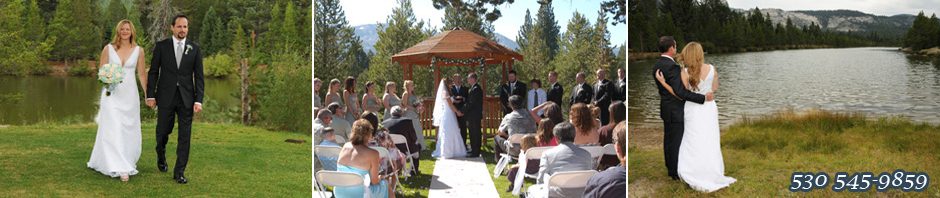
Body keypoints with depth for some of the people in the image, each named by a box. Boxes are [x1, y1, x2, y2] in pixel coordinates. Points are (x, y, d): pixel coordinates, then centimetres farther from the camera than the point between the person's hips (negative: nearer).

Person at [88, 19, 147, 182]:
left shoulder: (138, 51, 3)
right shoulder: (108, 48, 1)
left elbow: (142, 74, 7)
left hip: (130, 95, 2)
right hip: (111, 94, -2)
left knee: (129, 131, 7)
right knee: (113, 130, -9)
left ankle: (127, 162, 25)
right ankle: (120, 168, -11)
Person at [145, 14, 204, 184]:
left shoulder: (194, 49, 2)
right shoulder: (161, 46, 0)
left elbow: (199, 76, 1)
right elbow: (153, 72, 2)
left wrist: (199, 100, -6)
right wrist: (150, 95, -3)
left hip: (187, 98, 1)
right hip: (166, 97, 0)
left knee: (184, 136, -1)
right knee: (163, 131, 9)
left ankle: (179, 172, 7)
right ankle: (161, 156, 41)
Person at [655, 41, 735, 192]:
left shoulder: (685, 73, -18)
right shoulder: (712, 69, -8)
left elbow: (680, 94, -12)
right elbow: (714, 89, 5)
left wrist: (662, 82, -12)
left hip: (694, 111, -3)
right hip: (709, 109, 3)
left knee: (695, 145, 8)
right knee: (710, 143, 14)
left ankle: (699, 177, 12)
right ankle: (713, 173, 23)